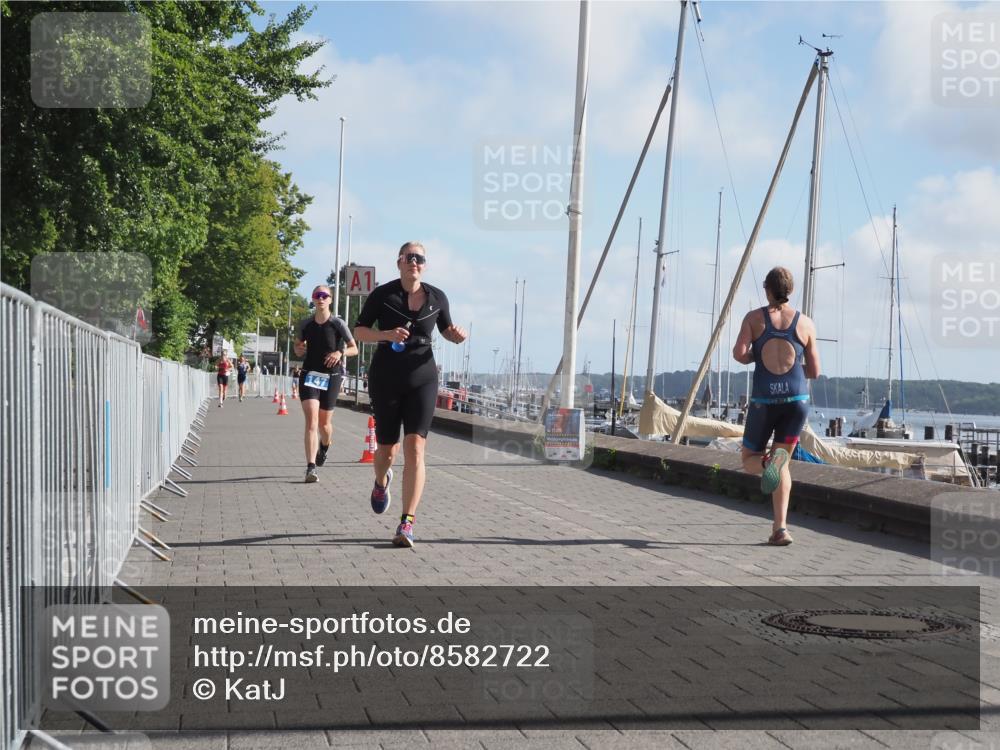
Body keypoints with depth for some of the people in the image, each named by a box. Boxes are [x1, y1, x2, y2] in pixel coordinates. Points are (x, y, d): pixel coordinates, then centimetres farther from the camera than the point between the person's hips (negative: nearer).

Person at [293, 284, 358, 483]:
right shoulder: (306, 324, 4)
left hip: (331, 376, -1)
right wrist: (299, 349, -4)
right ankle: (311, 467, -19)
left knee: (324, 423, 9)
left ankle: (324, 447, 45)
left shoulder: (338, 324, -3)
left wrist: (340, 352, -17)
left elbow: (354, 349, 2)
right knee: (311, 420, -14)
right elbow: (298, 345, 20)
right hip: (309, 375, 1)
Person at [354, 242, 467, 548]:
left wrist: (456, 335, -6)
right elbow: (359, 331, 0)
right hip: (385, 381, 0)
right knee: (387, 448, 10)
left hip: (422, 380, 0)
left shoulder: (437, 297, 2)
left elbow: (446, 329, 18)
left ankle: (407, 524, -13)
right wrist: (385, 335, -19)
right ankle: (381, 482, 48)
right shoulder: (382, 295, -4)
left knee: (415, 448, -13)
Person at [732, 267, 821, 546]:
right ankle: (780, 528, -2)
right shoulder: (806, 324, 6)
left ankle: (769, 462, -23)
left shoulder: (754, 318, 2)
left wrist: (754, 357, 10)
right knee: (783, 464, 13)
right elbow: (814, 372, 8)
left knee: (750, 460, 16)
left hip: (763, 400, -1)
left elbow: (739, 353, -12)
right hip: (797, 399, 2)